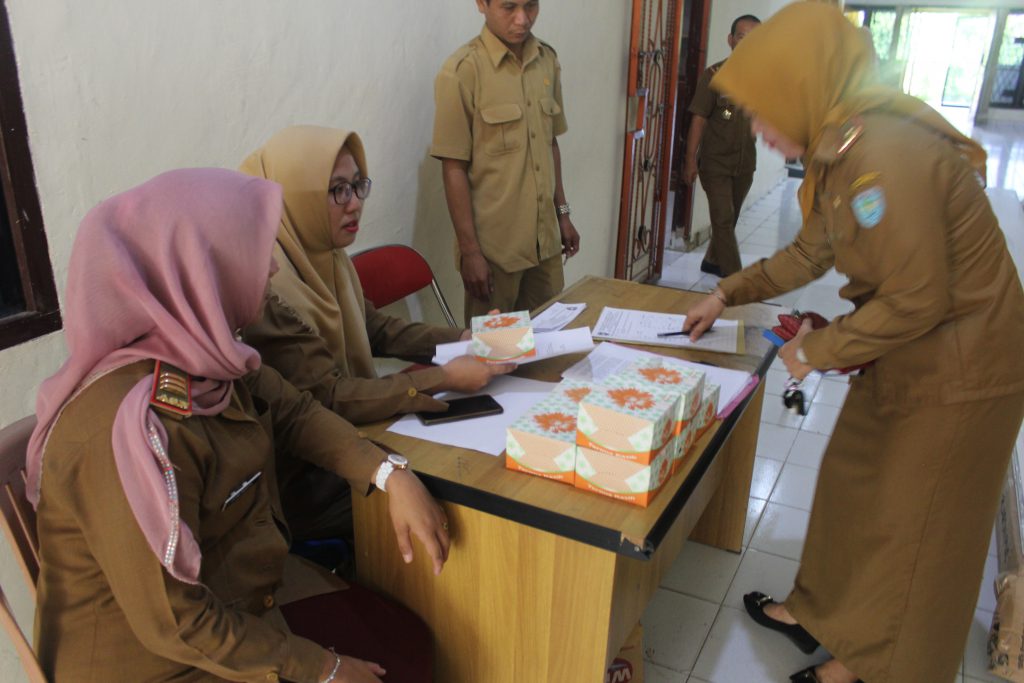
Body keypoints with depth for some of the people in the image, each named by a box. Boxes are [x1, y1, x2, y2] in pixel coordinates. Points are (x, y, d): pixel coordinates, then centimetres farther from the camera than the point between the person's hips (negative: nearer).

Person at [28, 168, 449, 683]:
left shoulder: (204, 350, -11)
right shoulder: (133, 425, -33)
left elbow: (293, 412, 3)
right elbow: (173, 623, -26)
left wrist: (391, 477, -13)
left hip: (239, 591, 7)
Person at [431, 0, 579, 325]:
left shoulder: (548, 60, 5)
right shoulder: (462, 70, -13)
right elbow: (454, 168, -13)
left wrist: (562, 213, 14)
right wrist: (470, 250, -14)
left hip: (545, 238, 5)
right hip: (494, 245, -5)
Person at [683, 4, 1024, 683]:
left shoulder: (887, 155, -30)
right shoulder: (841, 151, 1)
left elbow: (916, 303, -26)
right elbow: (811, 252, 15)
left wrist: (819, 350, -13)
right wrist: (727, 294, 16)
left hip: (958, 372, -9)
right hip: (904, 356, 9)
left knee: (907, 526, 8)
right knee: (849, 486, 19)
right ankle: (825, 615, 41)